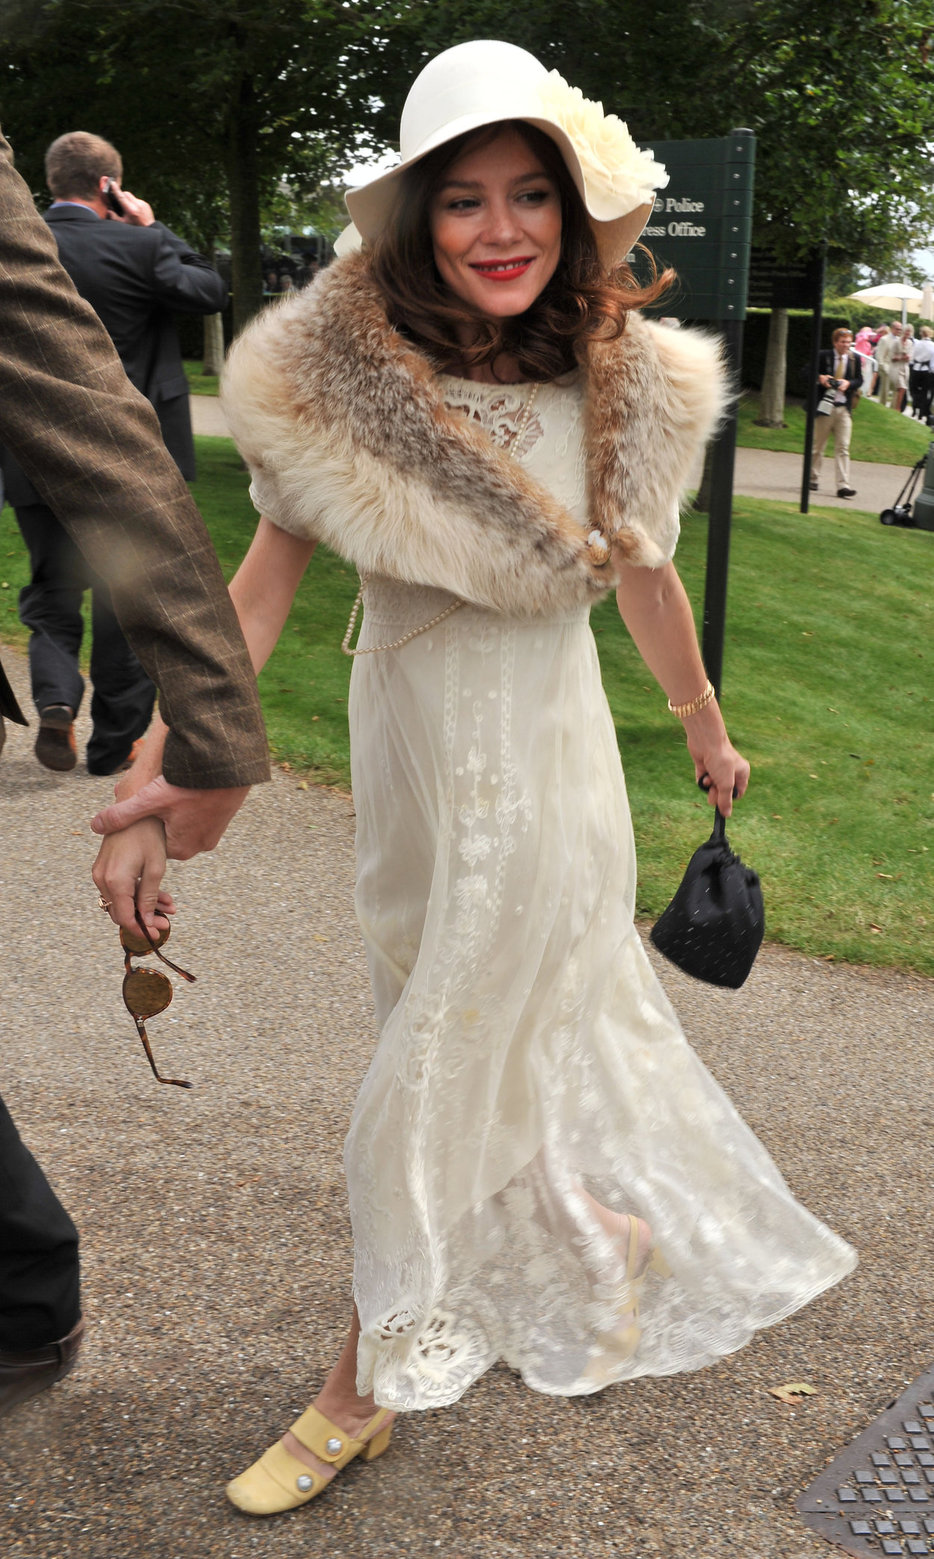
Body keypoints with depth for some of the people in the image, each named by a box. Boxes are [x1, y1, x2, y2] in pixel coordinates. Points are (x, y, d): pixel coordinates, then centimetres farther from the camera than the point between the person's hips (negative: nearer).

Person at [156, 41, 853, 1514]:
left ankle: (370, 1382, 24)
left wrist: (706, 730, 19)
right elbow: (267, 574, -9)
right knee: (543, 1023, 18)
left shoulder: (618, 385, -6)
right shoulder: (344, 367, -9)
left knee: (449, 1070, 4)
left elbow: (645, 577, 7)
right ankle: (612, 1241, 48)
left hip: (543, 752, -1)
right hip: (408, 733, 2)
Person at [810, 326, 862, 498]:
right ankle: (813, 480, 24)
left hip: (844, 409, 1)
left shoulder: (855, 358, 7)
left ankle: (843, 486, -10)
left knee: (843, 448, -5)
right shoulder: (823, 356, -1)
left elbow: (859, 380, 10)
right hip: (825, 406, -1)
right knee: (818, 446, 9)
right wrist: (820, 377, -16)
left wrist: (848, 383, -11)